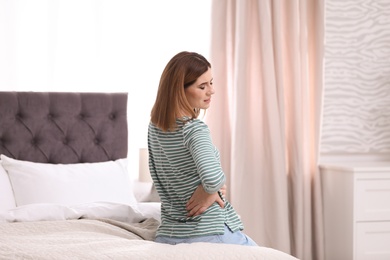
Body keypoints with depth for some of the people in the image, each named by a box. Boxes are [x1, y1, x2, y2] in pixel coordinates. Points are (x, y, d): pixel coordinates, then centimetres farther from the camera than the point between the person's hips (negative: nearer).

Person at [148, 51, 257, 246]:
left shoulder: (155, 126, 4)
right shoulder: (194, 129, -20)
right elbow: (213, 177, -38)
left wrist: (211, 188, 3)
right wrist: (209, 193, -16)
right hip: (211, 233, -7)